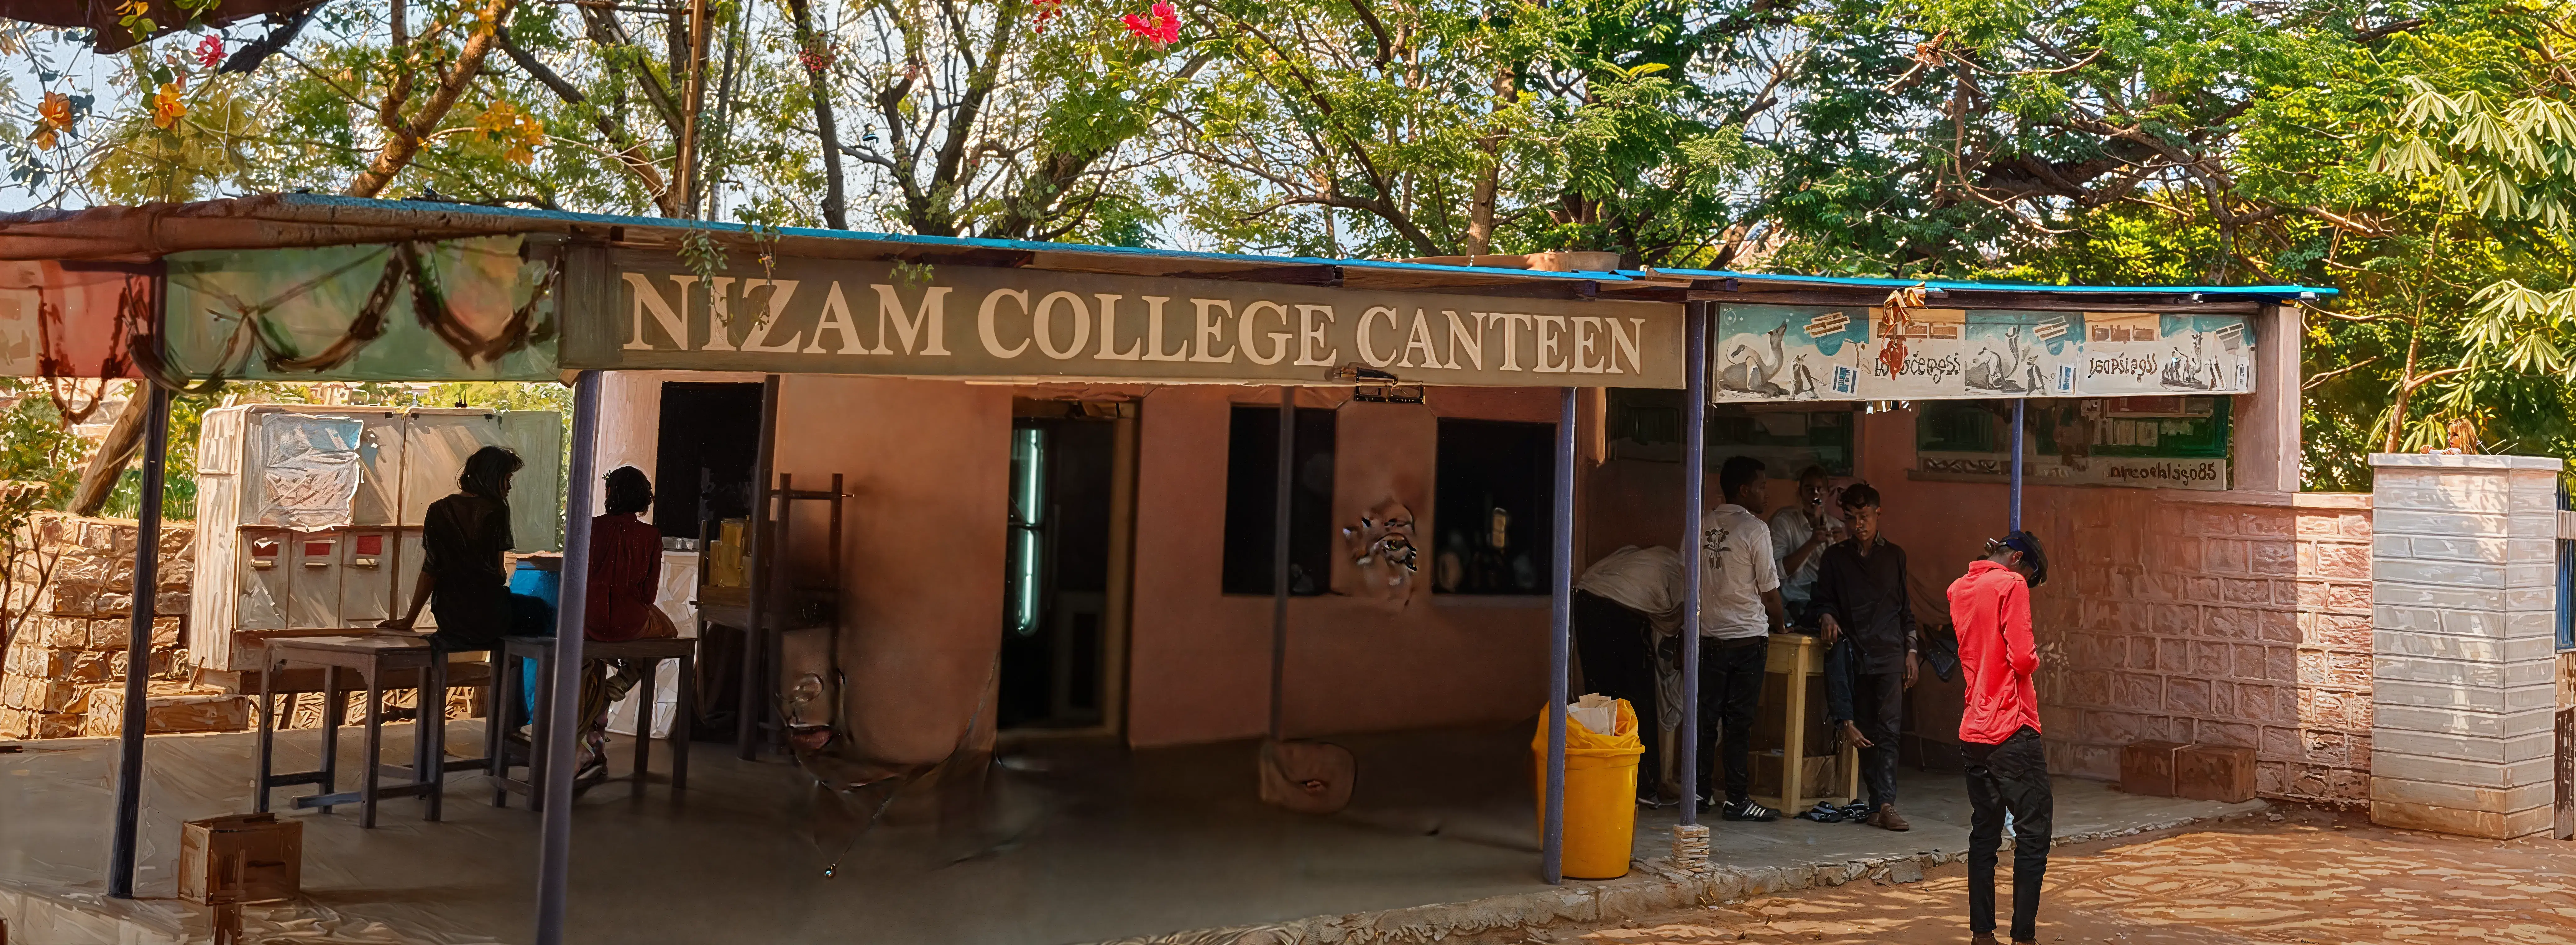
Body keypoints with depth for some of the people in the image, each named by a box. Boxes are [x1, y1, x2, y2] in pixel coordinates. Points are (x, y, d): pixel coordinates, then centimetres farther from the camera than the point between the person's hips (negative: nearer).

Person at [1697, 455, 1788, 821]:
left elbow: (1693, 580, 10)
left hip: (1708, 636, 5)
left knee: (1706, 718, 10)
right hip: (1746, 637, -5)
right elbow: (1769, 590, -6)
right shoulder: (1754, 529, -11)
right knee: (1739, 722, -1)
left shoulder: (1702, 526, 5)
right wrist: (1779, 623, 11)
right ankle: (1737, 800, 2)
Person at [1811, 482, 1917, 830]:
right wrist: (1827, 617, -10)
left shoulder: (1894, 556, 13)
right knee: (1866, 731, -1)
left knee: (1888, 729, -10)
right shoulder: (1835, 557, 11)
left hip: (1889, 651, -1)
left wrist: (1911, 651, 10)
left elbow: (1906, 608, 15)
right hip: (1855, 651, 1)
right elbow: (1824, 600, 12)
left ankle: (1885, 803, -16)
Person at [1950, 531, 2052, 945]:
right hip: (2012, 729, -7)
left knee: (1984, 833, 11)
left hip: (1973, 732, 7)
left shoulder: (1959, 589, 13)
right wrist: (2036, 658, 3)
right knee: (2033, 833, -2)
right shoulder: (2011, 585, -10)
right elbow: (2023, 659, -17)